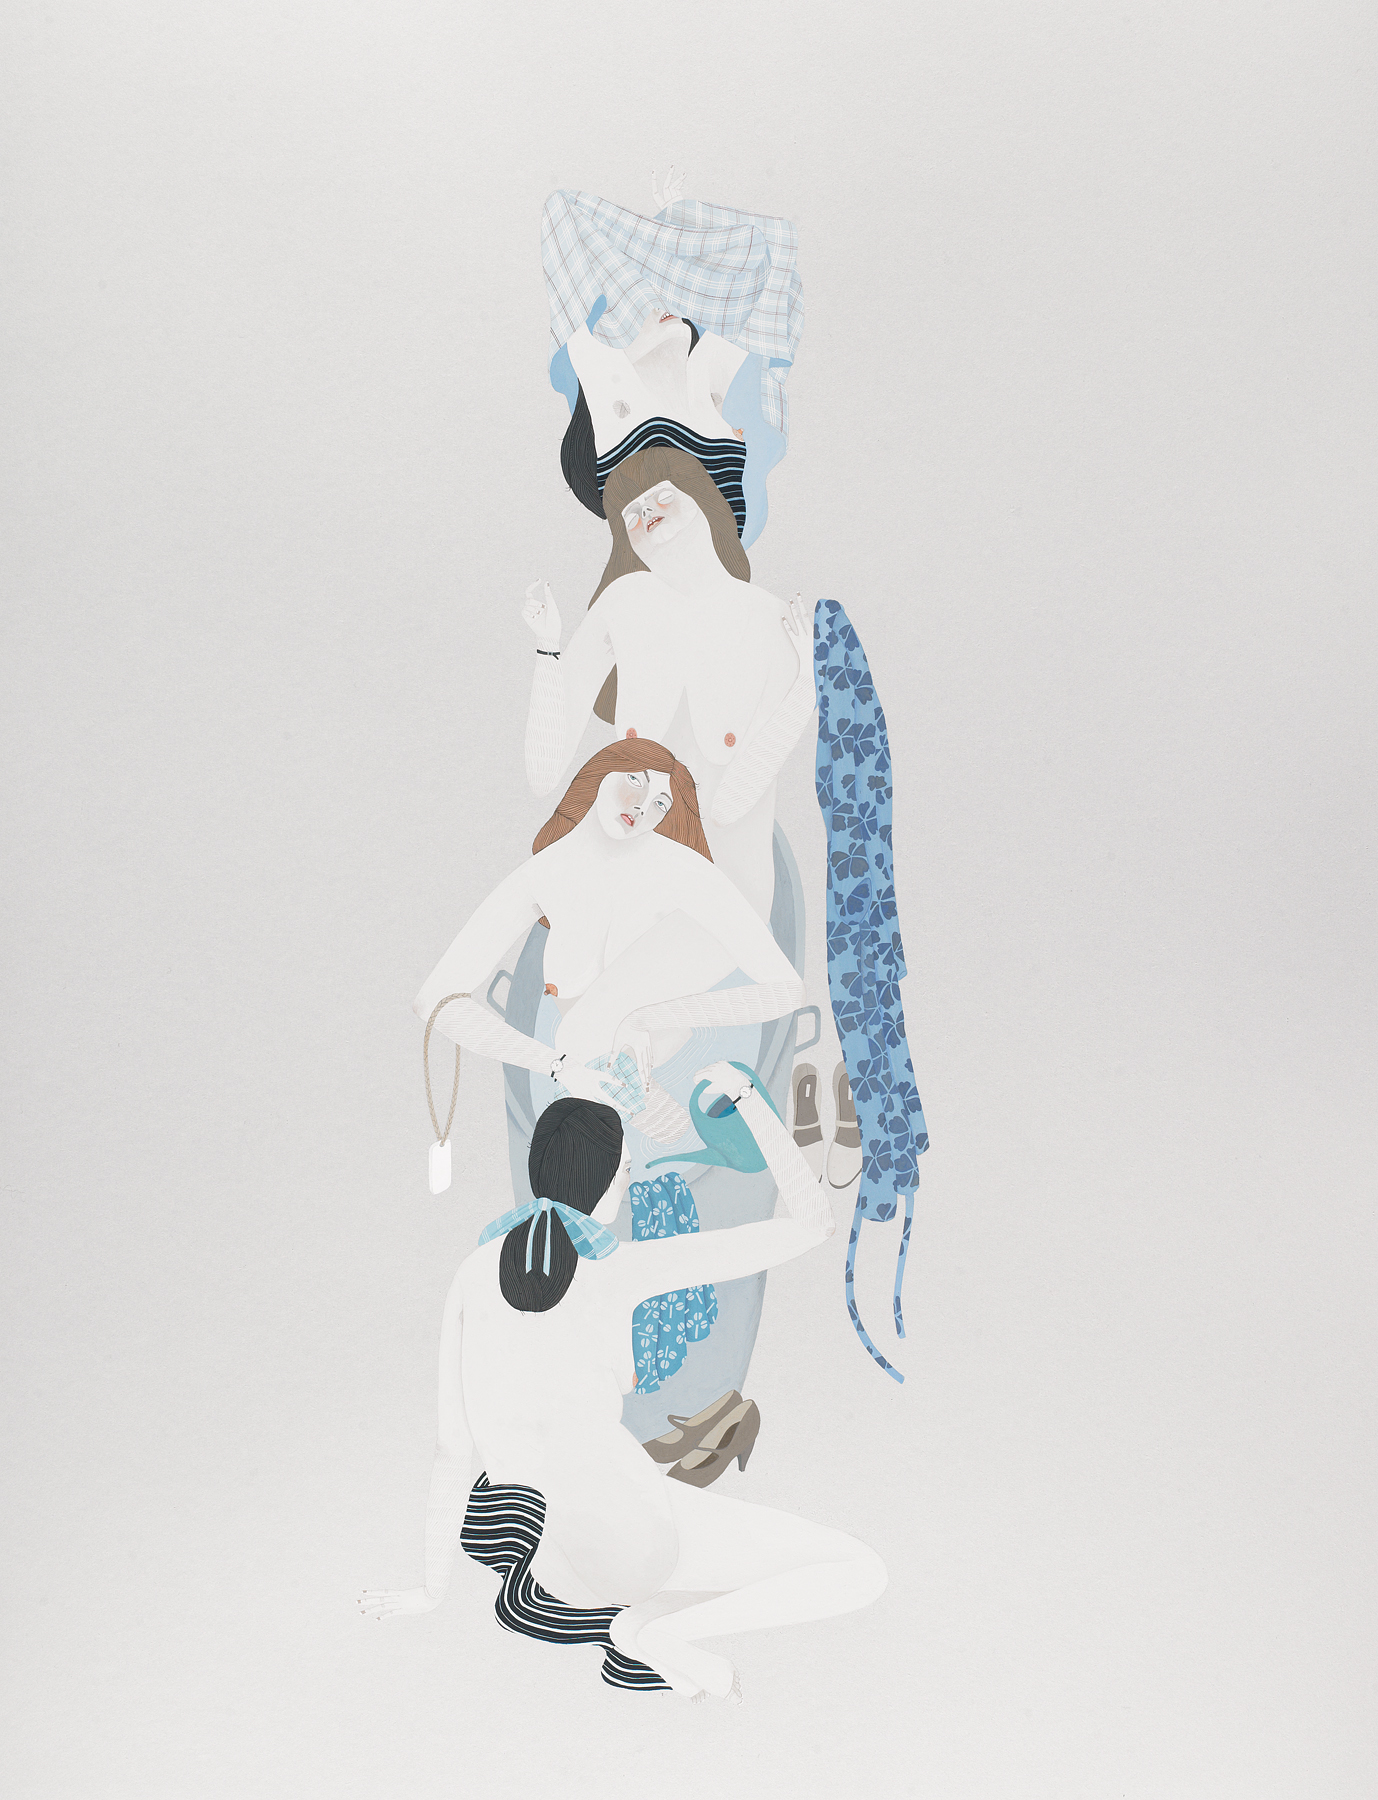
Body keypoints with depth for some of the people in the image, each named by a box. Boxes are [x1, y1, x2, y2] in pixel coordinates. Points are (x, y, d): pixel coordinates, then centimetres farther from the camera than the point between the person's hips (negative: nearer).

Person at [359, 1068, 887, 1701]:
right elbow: (813, 1220, -9)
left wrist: (431, 1590, 20)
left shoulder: (474, 1273, 1)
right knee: (861, 1572, 4)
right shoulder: (625, 1269, -12)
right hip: (630, 1531, -6)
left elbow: (450, 1447, 7)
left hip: (549, 1550, 6)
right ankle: (651, 1627, -9)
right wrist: (745, 1094, -1)